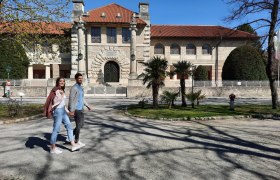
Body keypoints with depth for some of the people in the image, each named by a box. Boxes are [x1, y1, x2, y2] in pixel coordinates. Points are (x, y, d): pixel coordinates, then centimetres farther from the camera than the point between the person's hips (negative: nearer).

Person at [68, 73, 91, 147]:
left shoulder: (81, 88, 14)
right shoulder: (74, 88, -15)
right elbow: (71, 99, -19)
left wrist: (87, 105, 22)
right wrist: (71, 110, -22)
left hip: (81, 109, 9)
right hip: (76, 109, -9)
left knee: (81, 124, 15)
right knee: (79, 125, 0)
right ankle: (77, 141, 15)